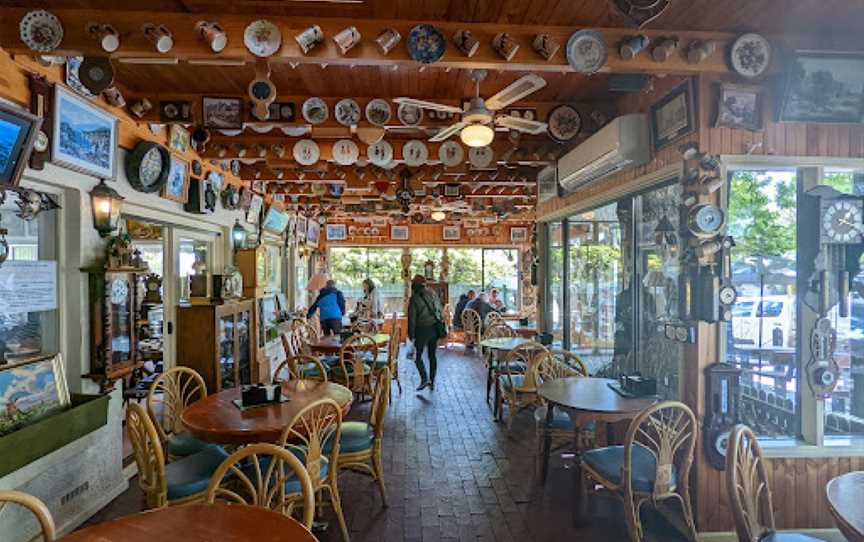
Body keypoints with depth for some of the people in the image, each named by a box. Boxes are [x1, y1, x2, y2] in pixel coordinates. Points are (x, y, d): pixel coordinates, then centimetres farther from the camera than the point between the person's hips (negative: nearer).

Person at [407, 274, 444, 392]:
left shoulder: (414, 299, -9)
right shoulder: (432, 294, 5)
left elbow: (412, 318, -9)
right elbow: (439, 310, 8)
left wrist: (411, 335, -4)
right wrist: (440, 322, 17)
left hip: (422, 329, -5)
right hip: (435, 328, 5)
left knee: (418, 356, 6)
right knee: (432, 355, 13)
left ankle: (424, 378, -10)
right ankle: (432, 382, 16)